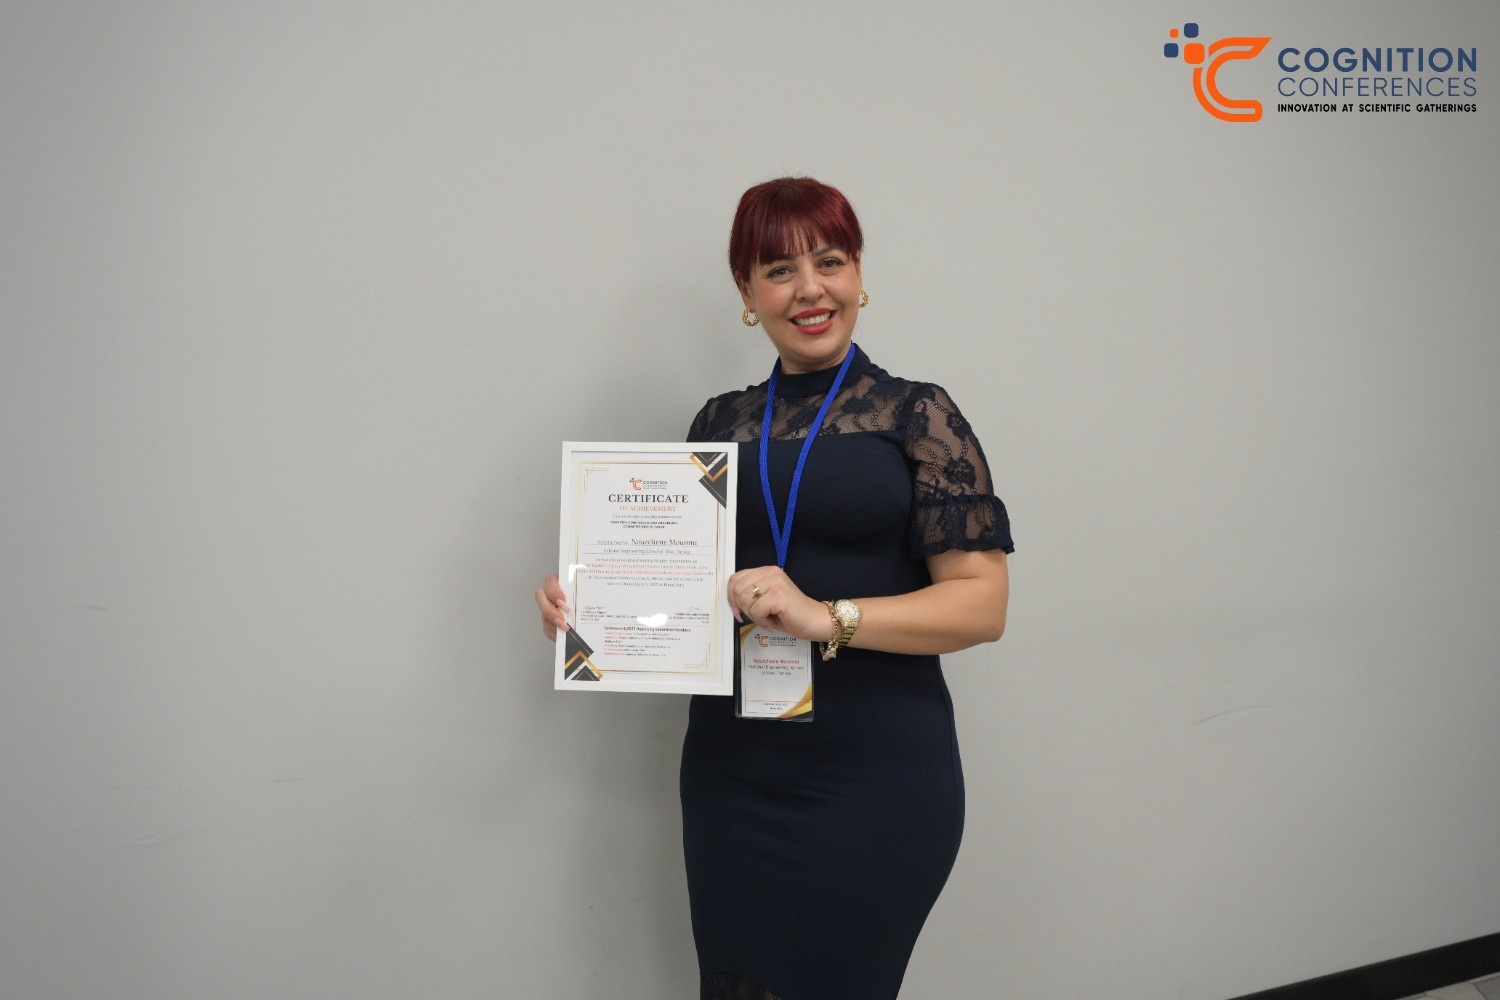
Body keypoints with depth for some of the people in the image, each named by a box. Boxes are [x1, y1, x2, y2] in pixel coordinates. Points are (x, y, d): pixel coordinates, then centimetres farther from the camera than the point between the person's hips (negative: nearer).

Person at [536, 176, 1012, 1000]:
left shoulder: (917, 415, -4)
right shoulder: (719, 422, 7)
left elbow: (982, 601, -10)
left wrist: (828, 616, -23)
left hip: (874, 784, -3)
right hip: (731, 776, 4)